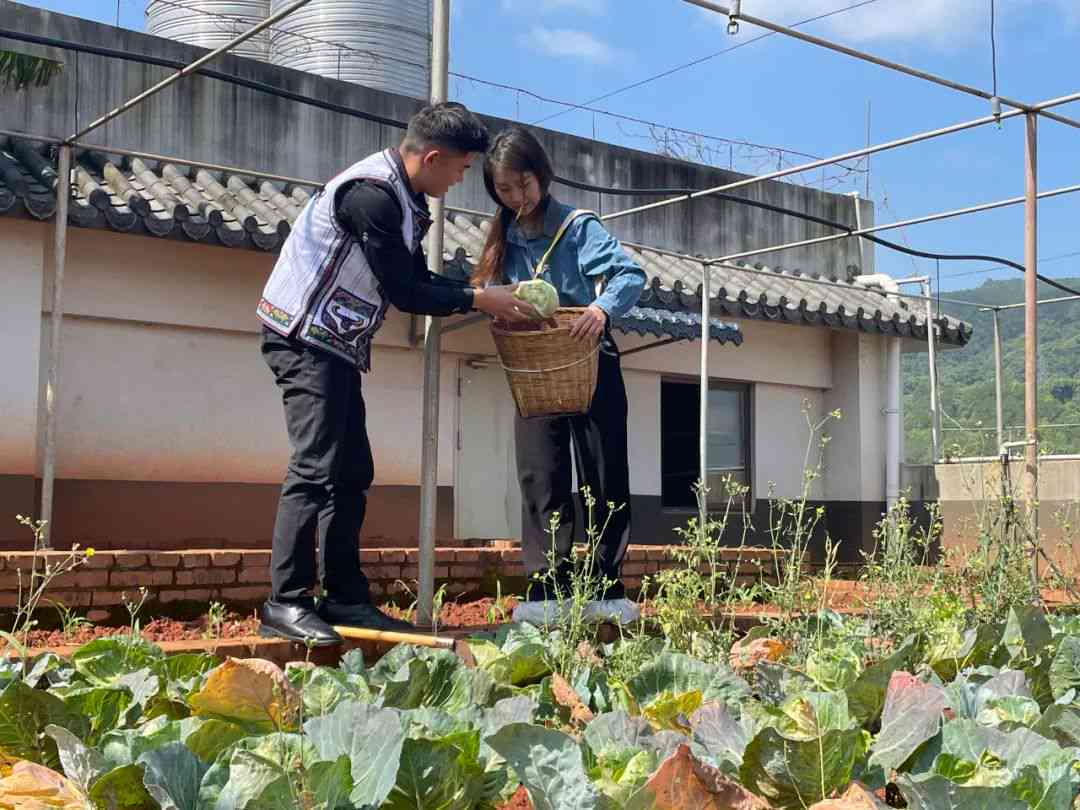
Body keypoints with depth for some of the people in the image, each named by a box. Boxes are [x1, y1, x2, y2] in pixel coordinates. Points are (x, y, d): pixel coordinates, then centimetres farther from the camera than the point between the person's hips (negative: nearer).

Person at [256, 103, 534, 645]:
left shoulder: (405, 198, 12)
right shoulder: (372, 194, -20)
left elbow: (417, 279, 16)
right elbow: (404, 292, -18)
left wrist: (492, 302, 6)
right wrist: (480, 301, -9)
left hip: (337, 347, 10)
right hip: (305, 339, -10)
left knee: (352, 473, 8)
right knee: (316, 467, -15)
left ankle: (345, 598, 12)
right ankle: (284, 603, -12)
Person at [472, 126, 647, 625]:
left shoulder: (577, 227, -8)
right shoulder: (503, 238, 8)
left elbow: (631, 274, -20)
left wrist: (604, 307, -40)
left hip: (590, 365, -4)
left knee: (605, 480, 3)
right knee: (541, 480, -3)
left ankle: (607, 591, 11)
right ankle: (547, 591, -2)